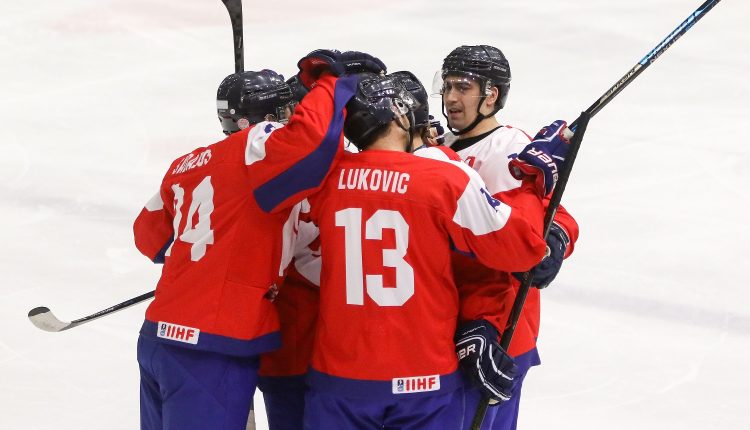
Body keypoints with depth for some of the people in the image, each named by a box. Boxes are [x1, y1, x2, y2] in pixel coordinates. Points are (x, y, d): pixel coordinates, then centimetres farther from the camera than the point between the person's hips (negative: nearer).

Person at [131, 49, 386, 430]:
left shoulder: (187, 166, 14)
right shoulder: (255, 146, -10)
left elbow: (151, 234, 26)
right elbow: (311, 138, -30)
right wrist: (332, 77, -13)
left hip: (158, 341, 9)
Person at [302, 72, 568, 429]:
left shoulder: (327, 179, -3)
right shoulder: (448, 179, -11)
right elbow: (521, 247, -7)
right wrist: (535, 184, 8)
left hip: (339, 375, 2)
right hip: (423, 379, -2)